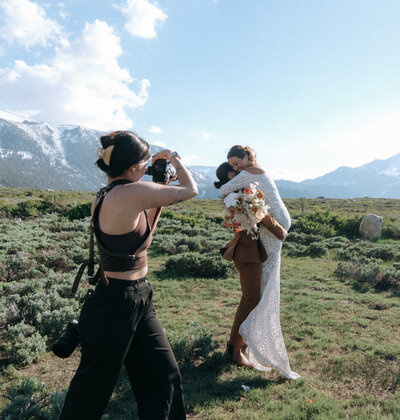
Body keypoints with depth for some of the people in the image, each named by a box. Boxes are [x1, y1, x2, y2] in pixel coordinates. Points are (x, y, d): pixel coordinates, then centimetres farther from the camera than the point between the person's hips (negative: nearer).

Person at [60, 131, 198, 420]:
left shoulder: (103, 198, 4)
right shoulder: (132, 192, -23)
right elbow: (190, 190, -13)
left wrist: (159, 198, 11)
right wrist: (174, 158, 4)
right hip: (115, 306, -9)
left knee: (165, 375, 19)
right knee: (93, 392, 15)